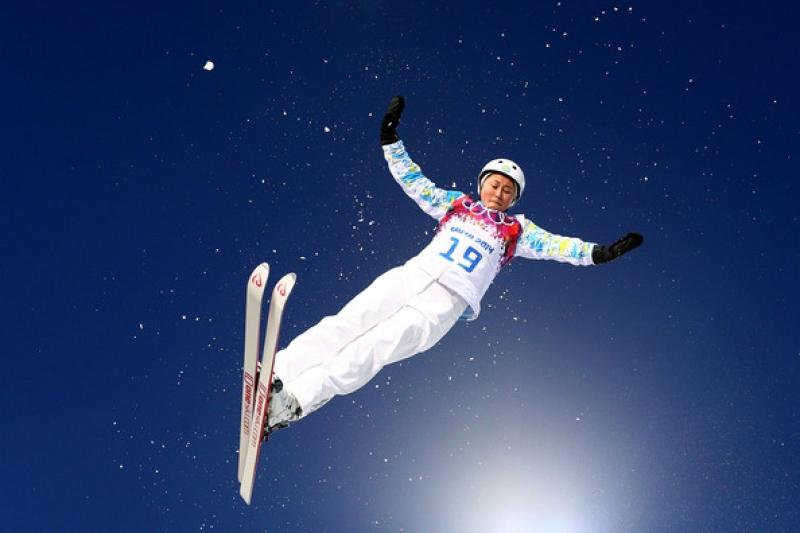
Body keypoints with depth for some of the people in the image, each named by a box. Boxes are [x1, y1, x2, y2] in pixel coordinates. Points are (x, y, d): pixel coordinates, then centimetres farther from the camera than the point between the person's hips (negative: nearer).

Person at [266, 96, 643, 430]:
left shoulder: (517, 230, 19)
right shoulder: (455, 203, 23)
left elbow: (556, 246, 8)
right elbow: (412, 181, 22)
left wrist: (598, 252, -7)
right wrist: (390, 139, 14)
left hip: (447, 302, -3)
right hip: (409, 276, 3)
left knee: (373, 349, -24)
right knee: (344, 325, -18)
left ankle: (296, 401, -35)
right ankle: (275, 374, -25)